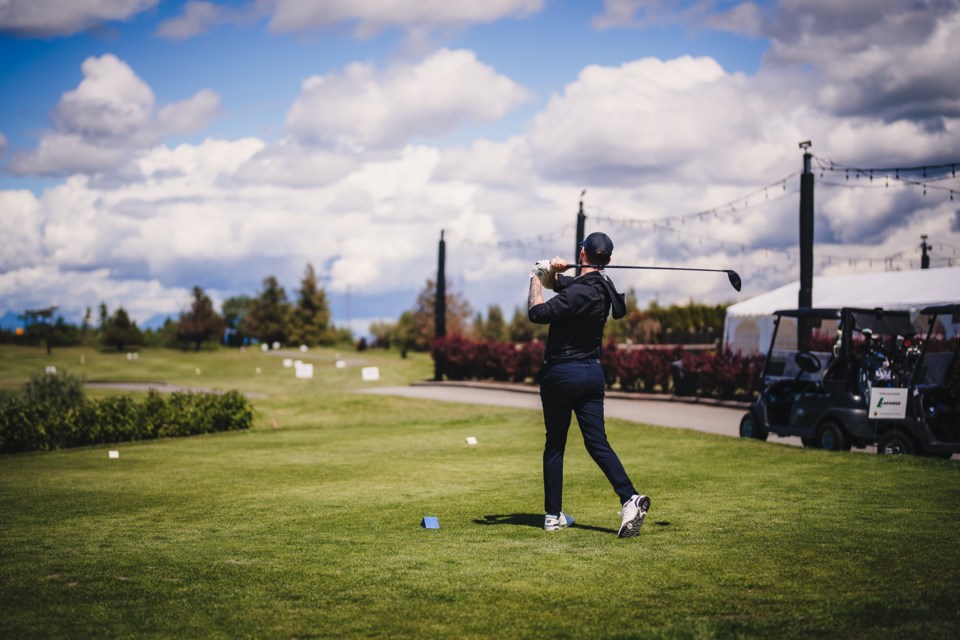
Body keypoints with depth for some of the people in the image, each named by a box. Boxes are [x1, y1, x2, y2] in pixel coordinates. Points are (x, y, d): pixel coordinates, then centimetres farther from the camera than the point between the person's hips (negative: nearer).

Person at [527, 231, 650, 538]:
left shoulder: (579, 292, -20)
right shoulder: (600, 286, 8)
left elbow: (538, 313, -22)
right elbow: (554, 283, 17)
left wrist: (537, 278, -10)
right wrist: (550, 272, -5)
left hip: (561, 374, -7)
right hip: (593, 373, 7)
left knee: (554, 445, 5)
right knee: (598, 443, 2)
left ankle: (553, 515, 10)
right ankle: (630, 498, -16)